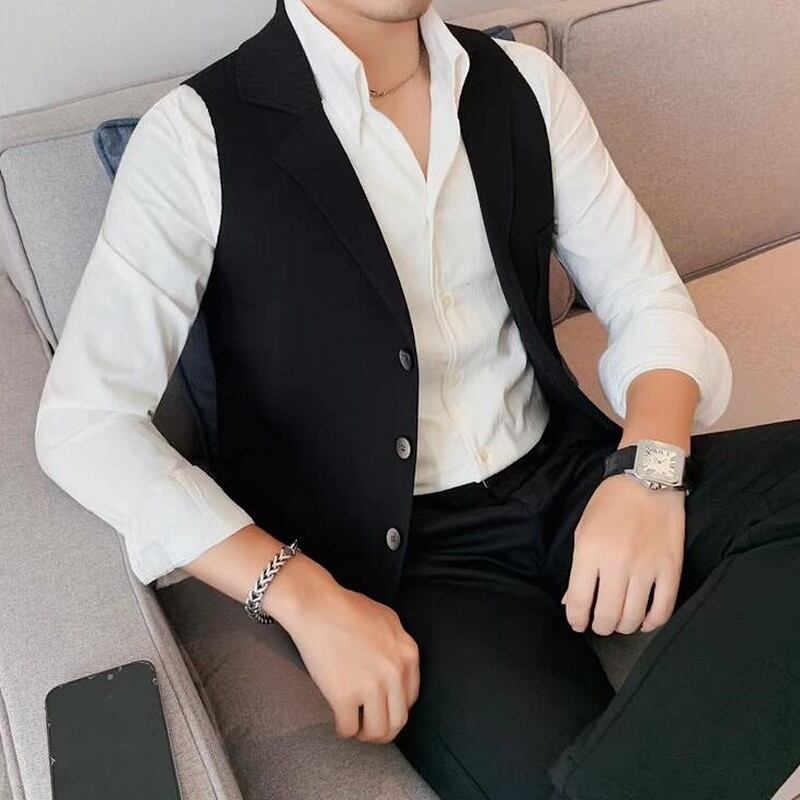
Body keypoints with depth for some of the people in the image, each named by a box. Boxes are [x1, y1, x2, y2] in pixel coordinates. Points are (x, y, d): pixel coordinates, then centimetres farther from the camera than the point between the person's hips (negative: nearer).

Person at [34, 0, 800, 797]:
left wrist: (649, 468, -15)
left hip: (571, 482, 6)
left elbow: (649, 298, 6)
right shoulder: (197, 134, -7)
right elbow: (82, 421, -13)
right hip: (398, 554, -5)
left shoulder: (525, 82, 7)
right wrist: (306, 598, -22)